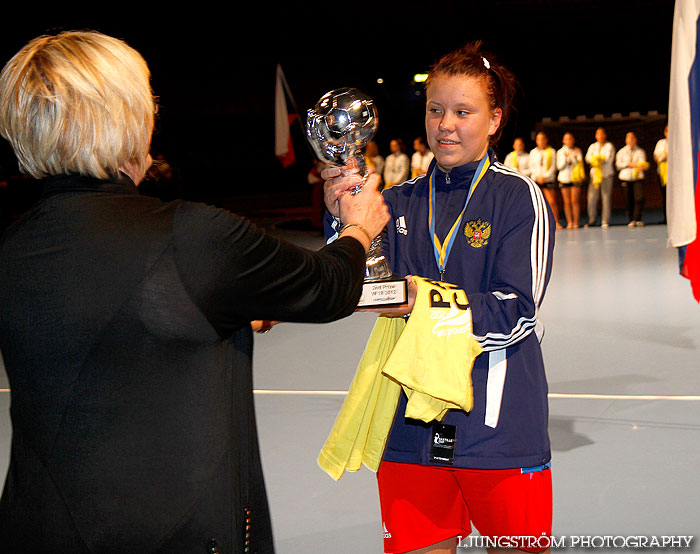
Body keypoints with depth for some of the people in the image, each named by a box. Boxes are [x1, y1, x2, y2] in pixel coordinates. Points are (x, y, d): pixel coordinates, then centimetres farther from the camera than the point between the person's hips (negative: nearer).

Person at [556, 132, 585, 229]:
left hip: (575, 178, -1)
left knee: (575, 201, -8)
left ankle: (576, 222, -4)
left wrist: (573, 157, -16)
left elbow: (579, 164, 0)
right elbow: (559, 166, 2)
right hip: (564, 178, 1)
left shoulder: (577, 151, 7)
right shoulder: (560, 152, 8)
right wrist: (565, 158, -12)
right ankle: (569, 222, 1)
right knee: (566, 202, -2)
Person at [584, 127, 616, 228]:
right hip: (594, 174, 3)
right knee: (591, 198, -4)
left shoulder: (609, 146, 7)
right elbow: (587, 158, 2)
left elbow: (609, 159, -7)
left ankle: (605, 221, -4)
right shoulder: (592, 146, 17)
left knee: (606, 198, -7)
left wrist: (597, 158, -11)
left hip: (606, 175, -3)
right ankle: (592, 220, 8)